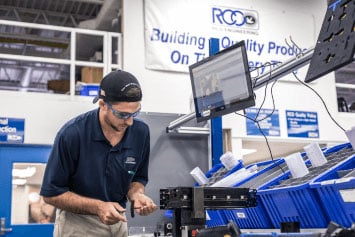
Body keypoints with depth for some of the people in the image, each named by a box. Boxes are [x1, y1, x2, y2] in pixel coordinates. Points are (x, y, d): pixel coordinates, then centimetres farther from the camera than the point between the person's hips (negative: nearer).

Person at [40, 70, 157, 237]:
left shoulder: (141, 132, -12)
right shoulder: (72, 134, -23)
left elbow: (137, 178, 3)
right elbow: (51, 193, -16)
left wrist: (136, 195, -18)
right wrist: (98, 207, -26)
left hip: (117, 222, 4)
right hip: (77, 222, -4)